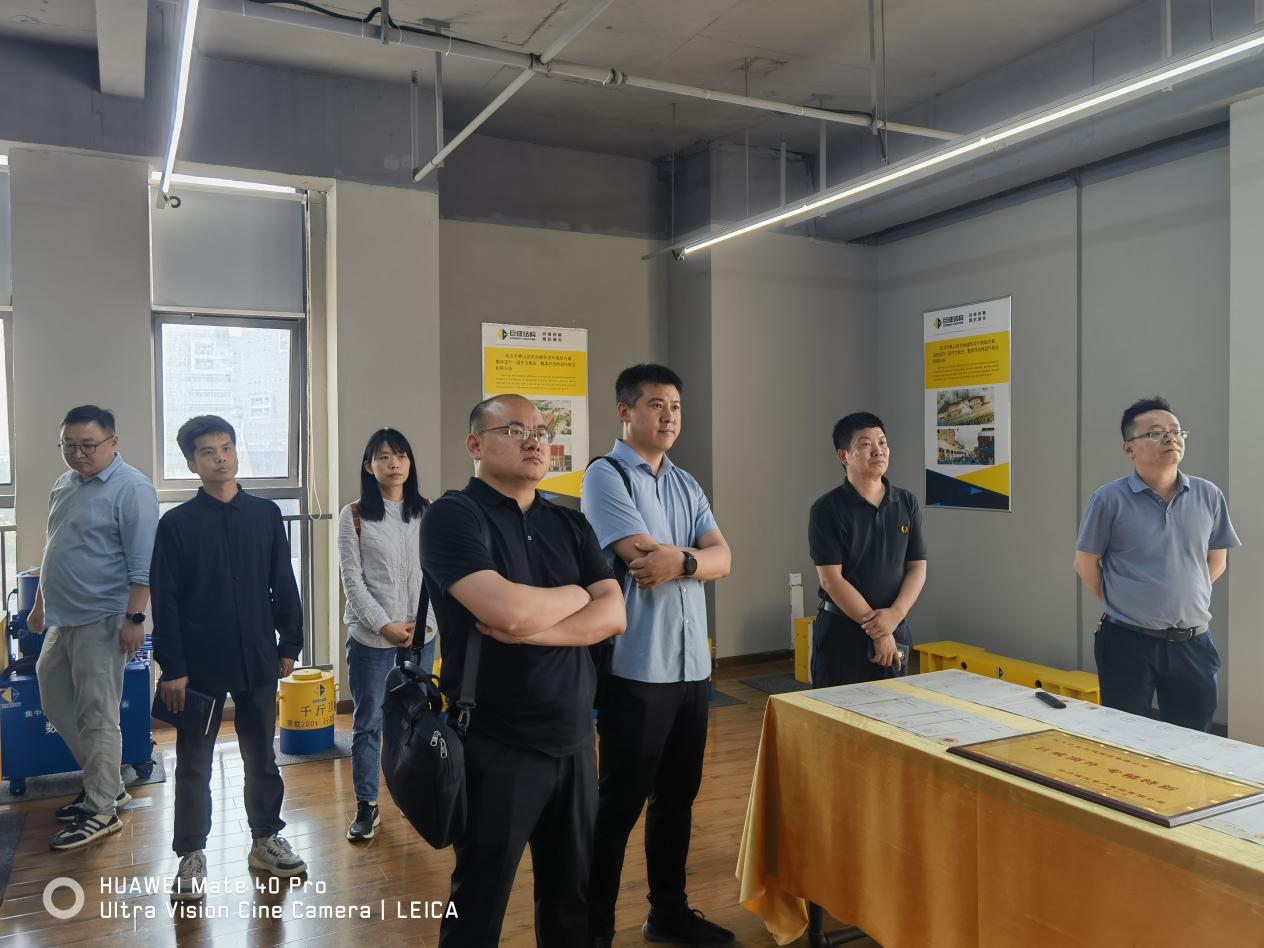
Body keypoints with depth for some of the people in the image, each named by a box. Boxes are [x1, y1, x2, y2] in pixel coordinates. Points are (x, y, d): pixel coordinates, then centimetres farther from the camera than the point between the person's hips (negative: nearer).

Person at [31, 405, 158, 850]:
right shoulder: (63, 484, 13)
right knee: (56, 704, 16)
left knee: (97, 716, -4)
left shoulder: (131, 488, -13)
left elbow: (143, 562, -18)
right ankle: (106, 784, 29)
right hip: (61, 620, 9)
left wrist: (134, 618, -22)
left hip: (101, 621, -9)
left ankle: (102, 810, 7)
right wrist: (40, 605, 24)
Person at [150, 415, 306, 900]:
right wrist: (172, 669, -9)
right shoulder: (176, 523, -5)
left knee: (261, 755, 14)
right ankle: (191, 855, 23)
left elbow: (283, 585, 6)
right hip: (199, 663, -2)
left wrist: (289, 644, 4)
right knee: (194, 764, 8)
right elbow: (165, 601, -6)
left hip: (256, 659, 2)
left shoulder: (265, 514, 2)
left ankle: (266, 838, 30)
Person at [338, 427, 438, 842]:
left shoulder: (428, 513, 5)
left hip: (420, 636, 2)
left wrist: (423, 621, -7)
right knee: (368, 723, 6)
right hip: (370, 637, -2)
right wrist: (385, 625, -12)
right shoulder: (354, 516, -2)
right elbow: (352, 579, -5)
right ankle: (366, 806, 18)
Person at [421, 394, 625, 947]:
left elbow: (613, 614, -2)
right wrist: (576, 594, -7)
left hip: (574, 737, 6)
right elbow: (508, 611, -26)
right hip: (496, 744, -5)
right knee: (480, 902, 12)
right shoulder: (454, 516, -11)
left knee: (574, 896, 18)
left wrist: (531, 630, -18)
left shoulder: (569, 524, 8)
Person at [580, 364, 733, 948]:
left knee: (678, 794, 17)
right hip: (635, 667, -7)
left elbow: (722, 558, 1)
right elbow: (644, 556, -20)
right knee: (621, 801, 4)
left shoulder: (685, 484, 13)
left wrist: (681, 560, -19)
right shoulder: (606, 476, -8)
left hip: (691, 664, 7)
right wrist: (701, 556, -6)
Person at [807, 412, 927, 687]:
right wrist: (878, 631, -14)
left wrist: (895, 614, -13)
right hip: (841, 633, -4)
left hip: (896, 630, 4)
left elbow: (918, 568, 4)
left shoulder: (907, 503, 6)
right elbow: (831, 580, -13)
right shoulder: (827, 509, -9)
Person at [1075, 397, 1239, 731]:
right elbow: (1086, 564, -1)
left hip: (1193, 643, 3)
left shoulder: (1208, 496, 1)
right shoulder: (1109, 499, -9)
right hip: (1127, 642, -3)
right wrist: (1119, 604, 3)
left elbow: (1217, 560, 12)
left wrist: (1182, 601, 9)